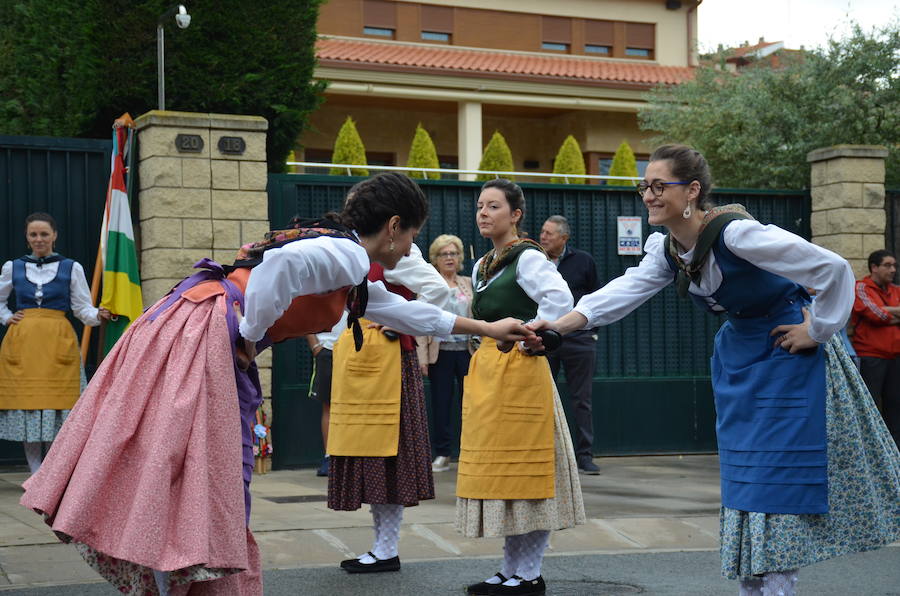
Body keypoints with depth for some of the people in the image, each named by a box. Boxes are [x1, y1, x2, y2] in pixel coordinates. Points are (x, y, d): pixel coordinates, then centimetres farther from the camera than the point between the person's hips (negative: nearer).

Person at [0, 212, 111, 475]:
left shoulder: (71, 268, 7)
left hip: (58, 343, -2)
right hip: (22, 343, 2)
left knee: (57, 399, -7)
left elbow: (83, 309, 6)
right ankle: (36, 473, 6)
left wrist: (98, 315, -13)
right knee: (26, 397, -2)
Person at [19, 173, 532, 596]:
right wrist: (252, 336, -16)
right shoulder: (348, 255, -7)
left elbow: (397, 307, 37)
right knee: (212, 485, -6)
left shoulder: (348, 268, 23)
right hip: (206, 335, -10)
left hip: (190, 327, 10)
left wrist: (485, 328, 44)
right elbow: (284, 262, -29)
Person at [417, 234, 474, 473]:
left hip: (467, 350, 2)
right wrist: (422, 357, -8)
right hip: (440, 352, -2)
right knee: (441, 403, 3)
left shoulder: (469, 283, 12)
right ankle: (442, 455, 10)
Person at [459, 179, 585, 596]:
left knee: (522, 471, -5)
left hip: (519, 370, -9)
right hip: (485, 372, 9)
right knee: (495, 472, 11)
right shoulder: (482, 266, 16)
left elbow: (559, 299, -24)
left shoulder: (528, 258, -9)